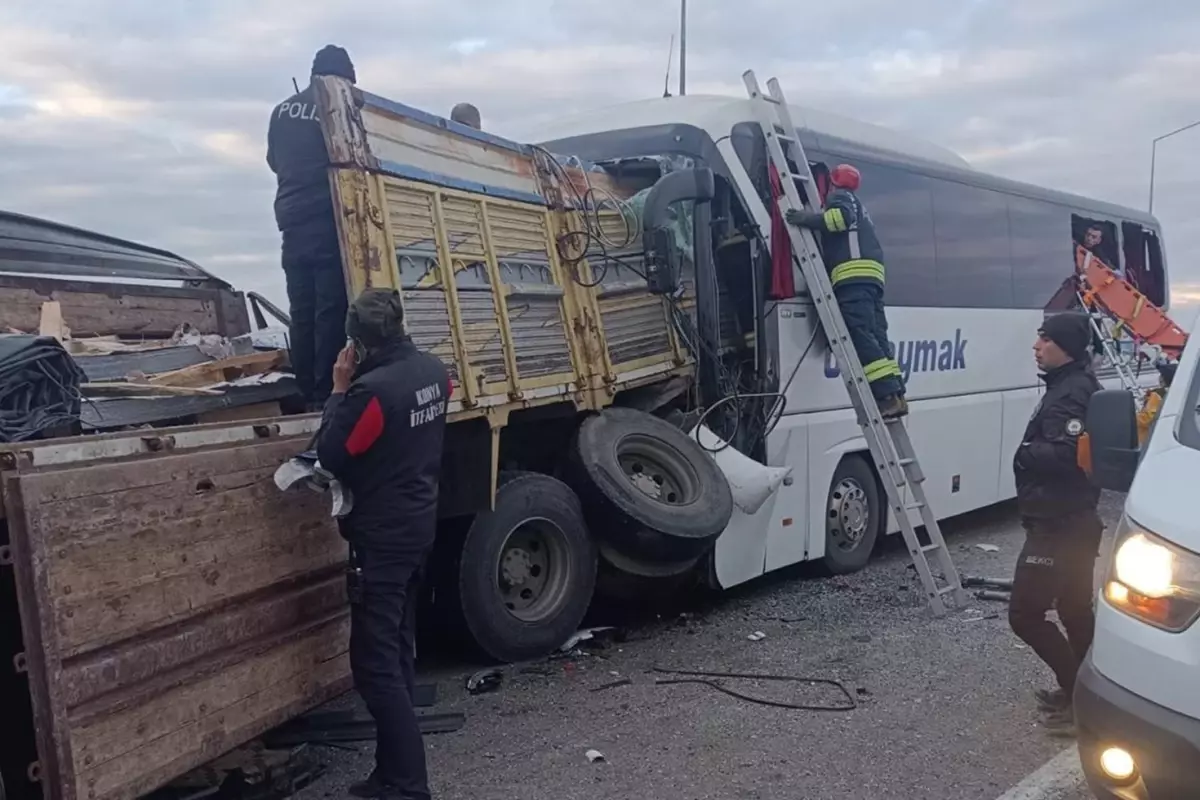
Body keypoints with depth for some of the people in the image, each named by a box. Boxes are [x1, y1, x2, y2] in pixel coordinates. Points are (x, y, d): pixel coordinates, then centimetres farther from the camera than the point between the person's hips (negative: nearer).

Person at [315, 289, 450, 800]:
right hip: (419, 526, 9)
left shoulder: (371, 389, -25)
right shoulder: (433, 372, 1)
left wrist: (341, 388, -7)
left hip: (381, 537, -9)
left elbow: (331, 457, -13)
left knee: (375, 663, -2)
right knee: (397, 653, 17)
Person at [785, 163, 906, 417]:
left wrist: (809, 218, -15)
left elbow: (844, 216, -12)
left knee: (860, 336, -18)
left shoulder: (839, 197, 10)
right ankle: (895, 395, -3)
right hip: (869, 274, 10)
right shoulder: (856, 206, 40)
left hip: (854, 274, -10)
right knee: (875, 337, 4)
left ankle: (888, 395, -27)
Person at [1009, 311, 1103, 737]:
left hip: (1057, 527, -11)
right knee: (1075, 613, 18)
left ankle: (1080, 694, 0)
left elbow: (1066, 455, -30)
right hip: (1075, 523, 11)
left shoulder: (1072, 393, -19)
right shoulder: (1072, 387, 14)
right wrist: (1034, 454, 4)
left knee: (1025, 612, -7)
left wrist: (1025, 454, -15)